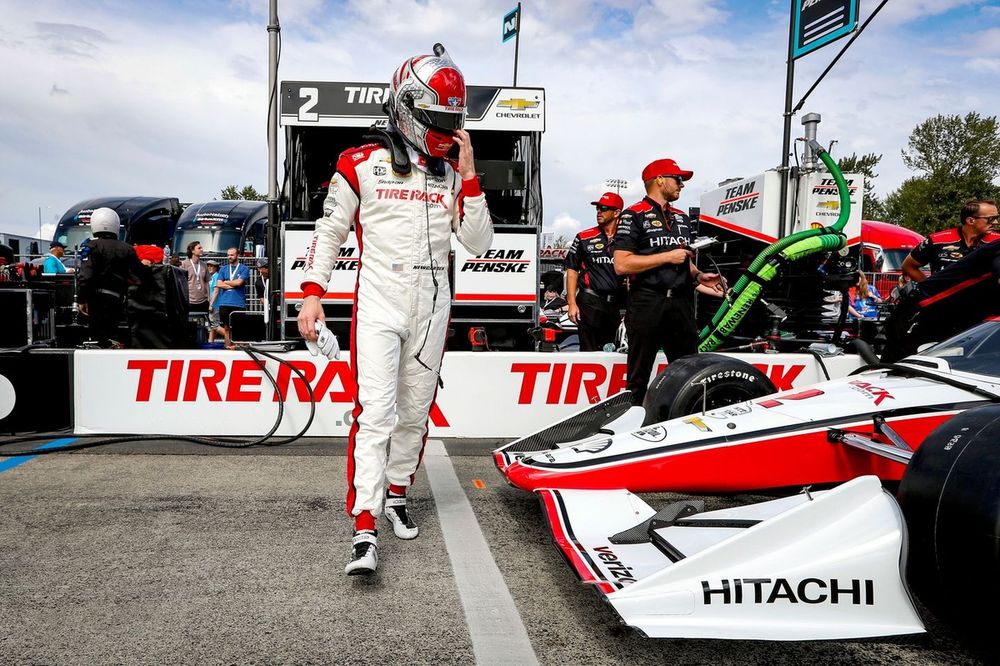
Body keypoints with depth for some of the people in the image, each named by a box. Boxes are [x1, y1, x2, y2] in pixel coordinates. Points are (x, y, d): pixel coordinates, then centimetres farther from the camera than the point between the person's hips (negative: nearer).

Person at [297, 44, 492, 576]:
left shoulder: (454, 174, 9)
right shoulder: (362, 164, 0)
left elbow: (479, 245, 3)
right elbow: (329, 232, 5)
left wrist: (468, 177, -4)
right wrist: (312, 294, -3)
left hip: (431, 310, 4)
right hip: (378, 306, -3)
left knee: (415, 412, 10)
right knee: (376, 414, -11)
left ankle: (396, 495, 29)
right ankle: (364, 529, -10)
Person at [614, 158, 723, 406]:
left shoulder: (681, 218, 20)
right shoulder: (633, 215, -3)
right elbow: (621, 264, -13)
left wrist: (699, 276, 6)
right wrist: (667, 257, -11)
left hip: (681, 302, 7)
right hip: (646, 303, -6)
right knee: (639, 377, 2)